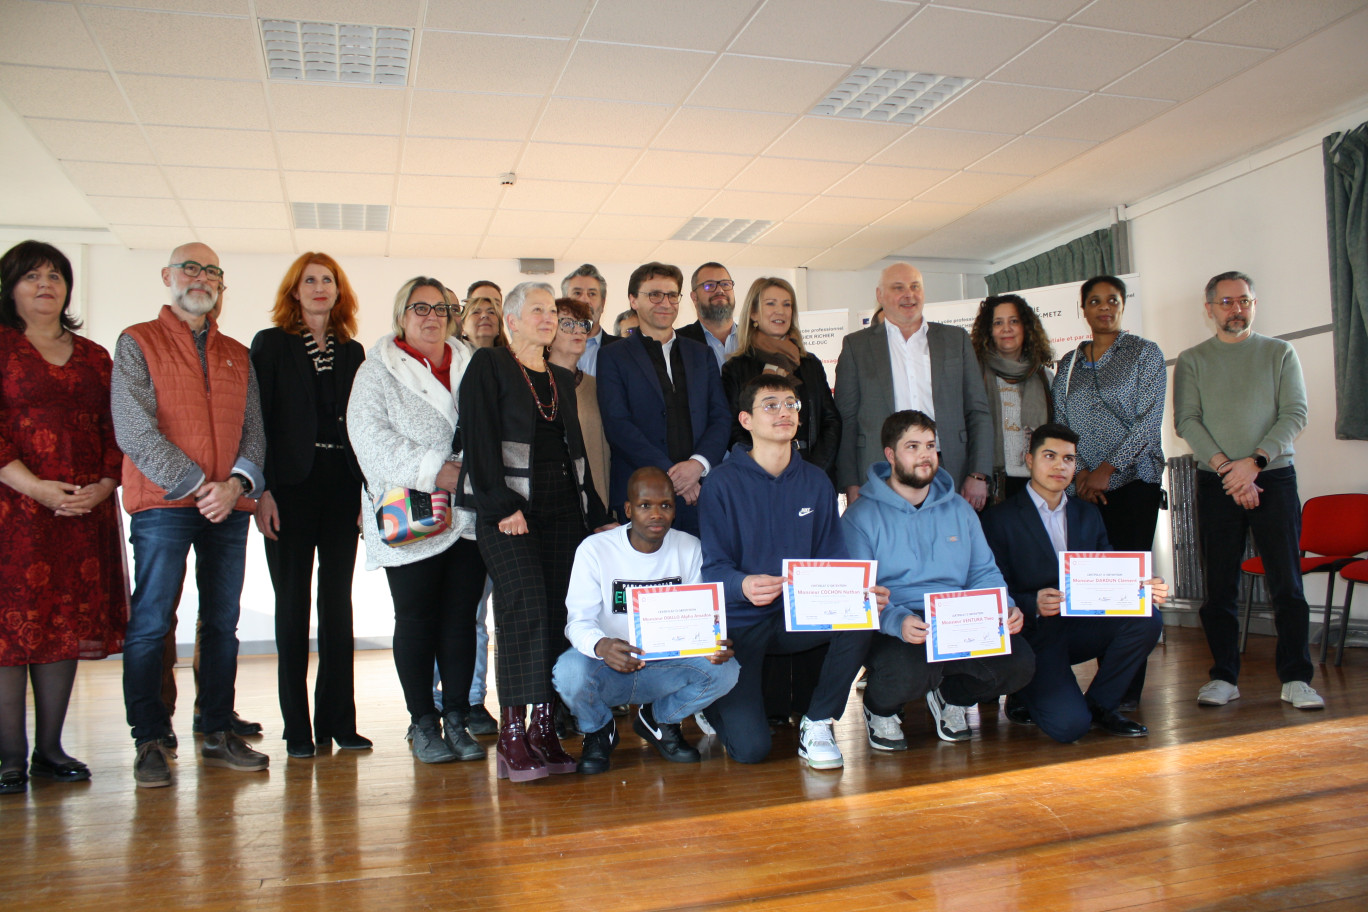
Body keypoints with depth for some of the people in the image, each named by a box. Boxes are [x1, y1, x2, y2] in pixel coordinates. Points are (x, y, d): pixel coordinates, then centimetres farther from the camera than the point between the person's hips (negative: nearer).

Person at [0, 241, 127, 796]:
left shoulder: (94, 357, 17)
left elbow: (115, 432, 13)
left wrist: (103, 486, -3)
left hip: (83, 509, 4)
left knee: (68, 623, 6)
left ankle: (49, 749, 14)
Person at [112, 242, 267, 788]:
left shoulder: (238, 355, 17)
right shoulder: (137, 343, 4)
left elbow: (254, 430, 11)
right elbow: (133, 429, -7)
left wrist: (236, 484, -8)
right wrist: (197, 486, -12)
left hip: (230, 504, 4)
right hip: (162, 504, -4)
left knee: (222, 622, 7)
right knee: (150, 623, -3)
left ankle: (218, 734, 15)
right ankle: (149, 742, 6)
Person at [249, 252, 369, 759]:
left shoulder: (352, 351, 14)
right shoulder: (271, 344, 4)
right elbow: (258, 421, -3)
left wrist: (369, 488, 4)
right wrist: (262, 491, -12)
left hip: (341, 485, 3)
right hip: (292, 486, -3)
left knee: (338, 602, 6)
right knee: (293, 604, 1)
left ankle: (338, 721, 12)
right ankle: (298, 728, 8)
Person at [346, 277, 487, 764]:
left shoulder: (471, 367, 16)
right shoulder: (378, 371, 4)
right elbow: (370, 436, -9)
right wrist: (431, 471, -16)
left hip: (468, 517, 3)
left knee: (462, 617, 5)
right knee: (416, 619, 3)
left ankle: (457, 719, 14)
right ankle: (423, 722, 14)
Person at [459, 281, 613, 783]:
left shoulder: (563, 378, 21)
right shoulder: (488, 366, 4)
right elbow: (479, 439, -7)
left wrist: (596, 513, 15)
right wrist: (502, 507, -16)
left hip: (565, 510, 6)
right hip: (509, 511, -5)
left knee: (560, 613, -2)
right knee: (526, 607, -18)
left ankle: (545, 727, 5)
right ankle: (512, 733, -13)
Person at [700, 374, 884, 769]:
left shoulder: (815, 481, 6)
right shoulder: (723, 483, -8)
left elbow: (833, 559, 6)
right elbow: (713, 566, -11)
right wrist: (743, 585, -34)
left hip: (798, 617, 4)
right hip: (738, 624, -4)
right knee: (750, 749, -17)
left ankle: (817, 725, -6)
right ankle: (717, 701, 21)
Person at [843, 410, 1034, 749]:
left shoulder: (959, 510, 17)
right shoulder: (862, 515, -1)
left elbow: (984, 572, 16)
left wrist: (1005, 609, -6)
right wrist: (898, 621, -29)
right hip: (893, 631, -5)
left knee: (1019, 660, -22)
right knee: (908, 670, -37)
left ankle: (952, 695, 12)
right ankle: (880, 706, 2)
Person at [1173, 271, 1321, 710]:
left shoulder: (1280, 353, 9)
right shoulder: (1192, 360, 9)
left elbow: (1295, 414, 0)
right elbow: (1186, 421, -2)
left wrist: (1255, 462, -14)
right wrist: (1227, 467, -14)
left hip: (1274, 476, 0)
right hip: (1216, 482, 0)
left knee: (1287, 580, -3)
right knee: (1220, 583, 2)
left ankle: (1296, 677, 4)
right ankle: (1224, 676, 9)